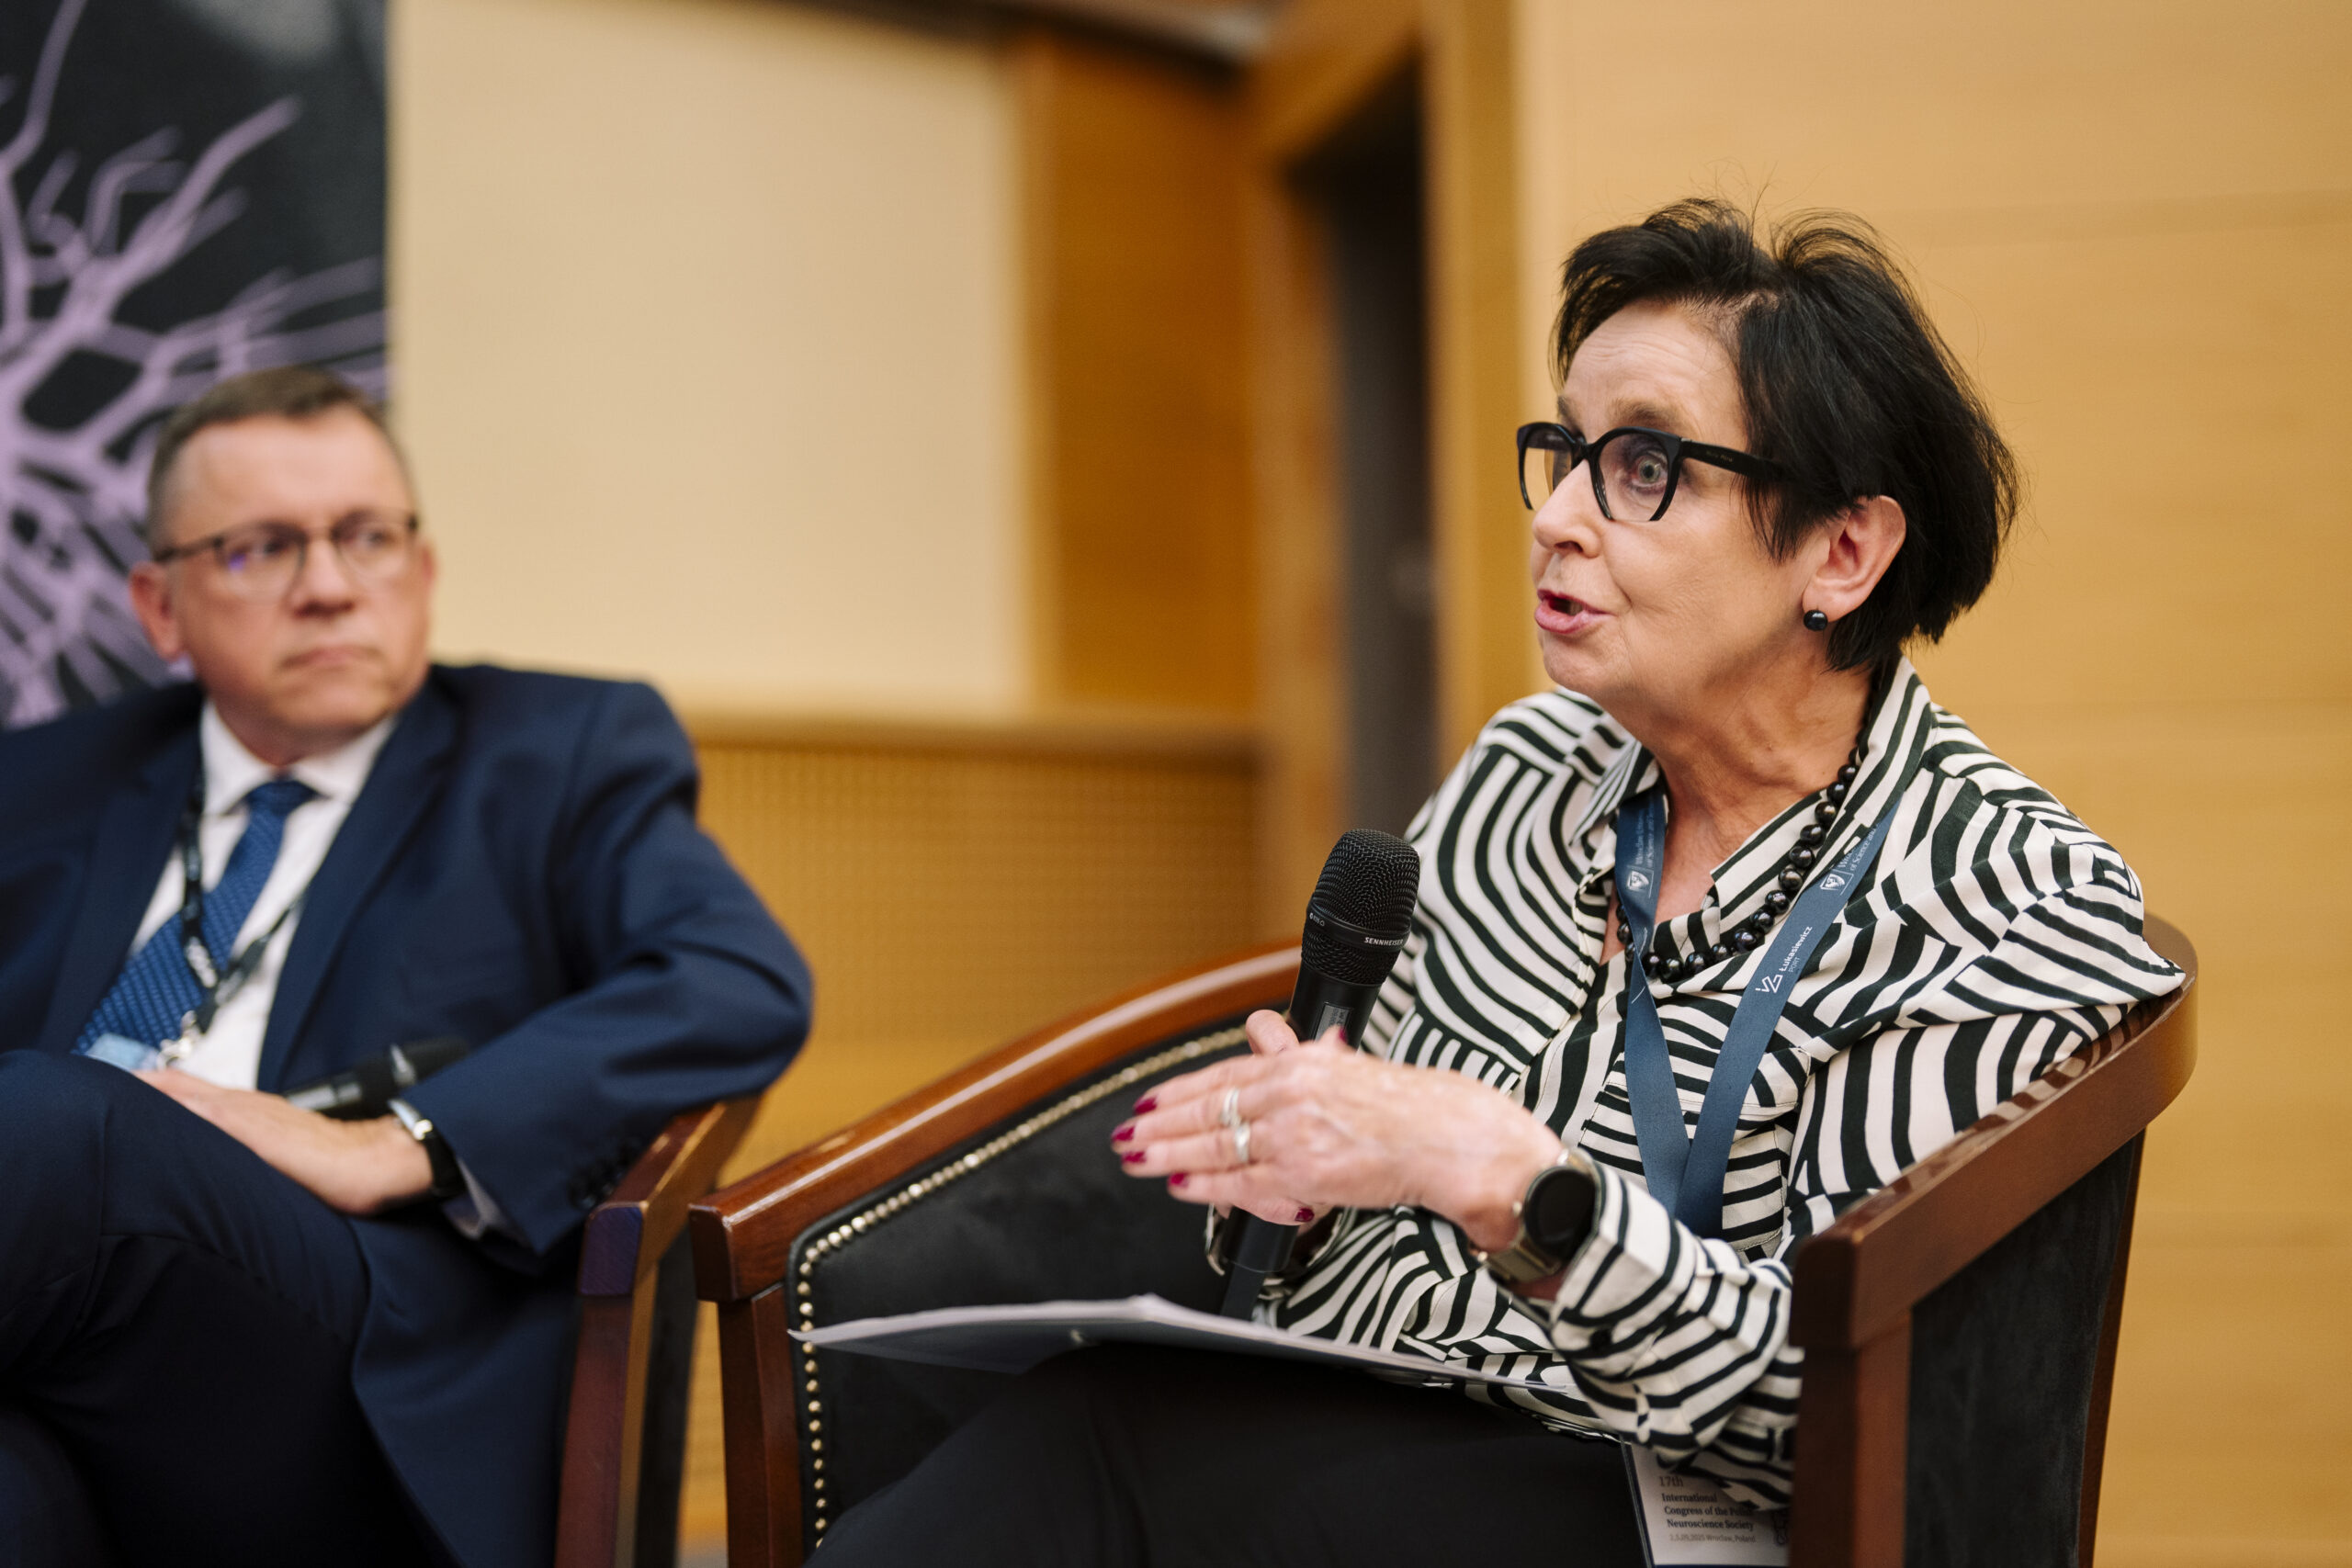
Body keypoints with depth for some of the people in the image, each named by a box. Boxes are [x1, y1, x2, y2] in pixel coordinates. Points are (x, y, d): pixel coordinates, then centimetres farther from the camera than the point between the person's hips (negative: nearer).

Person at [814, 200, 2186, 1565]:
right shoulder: (1529, 772, 11)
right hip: (1316, 1424, 5)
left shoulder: (2024, 901, -6)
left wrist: (1505, 1175, -22)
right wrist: (1284, 1155, -1)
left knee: (1085, 1448, -29)